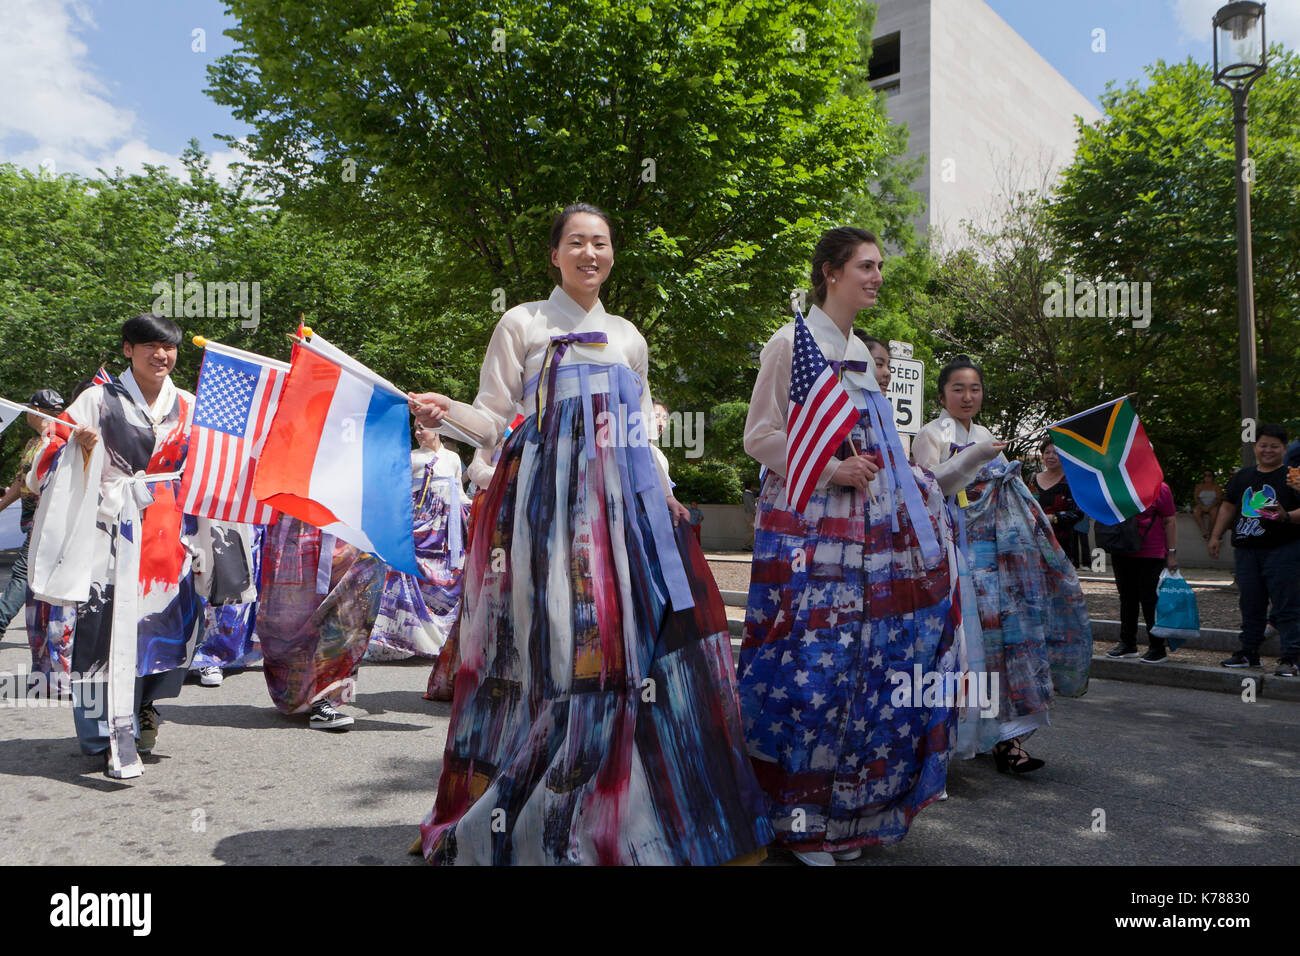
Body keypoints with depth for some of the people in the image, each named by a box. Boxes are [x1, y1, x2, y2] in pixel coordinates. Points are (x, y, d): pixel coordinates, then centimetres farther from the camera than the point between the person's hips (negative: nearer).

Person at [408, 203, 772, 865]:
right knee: (551, 645, -8)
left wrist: (662, 488, 8)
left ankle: (613, 816, 13)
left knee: (624, 646, -1)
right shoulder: (522, 324, 7)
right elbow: (494, 418, 2)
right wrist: (446, 412, -17)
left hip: (622, 503, 4)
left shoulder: (627, 337, 19)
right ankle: (519, 818, 7)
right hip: (545, 498, -4)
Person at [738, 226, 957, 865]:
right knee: (808, 662, -7)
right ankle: (797, 818, 7)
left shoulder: (860, 352, 18)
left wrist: (911, 483, 12)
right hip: (804, 524, -7)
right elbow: (760, 436, -8)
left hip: (865, 527, 7)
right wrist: (831, 470, -15)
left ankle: (845, 812, 18)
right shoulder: (791, 343, -3)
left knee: (861, 661, 5)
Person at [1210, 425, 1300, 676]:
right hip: (1246, 550, 5)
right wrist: (1216, 536, 15)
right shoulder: (1242, 477, 14)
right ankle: (1249, 653, 22)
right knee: (1250, 605, 12)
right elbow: (1228, 507, 20)